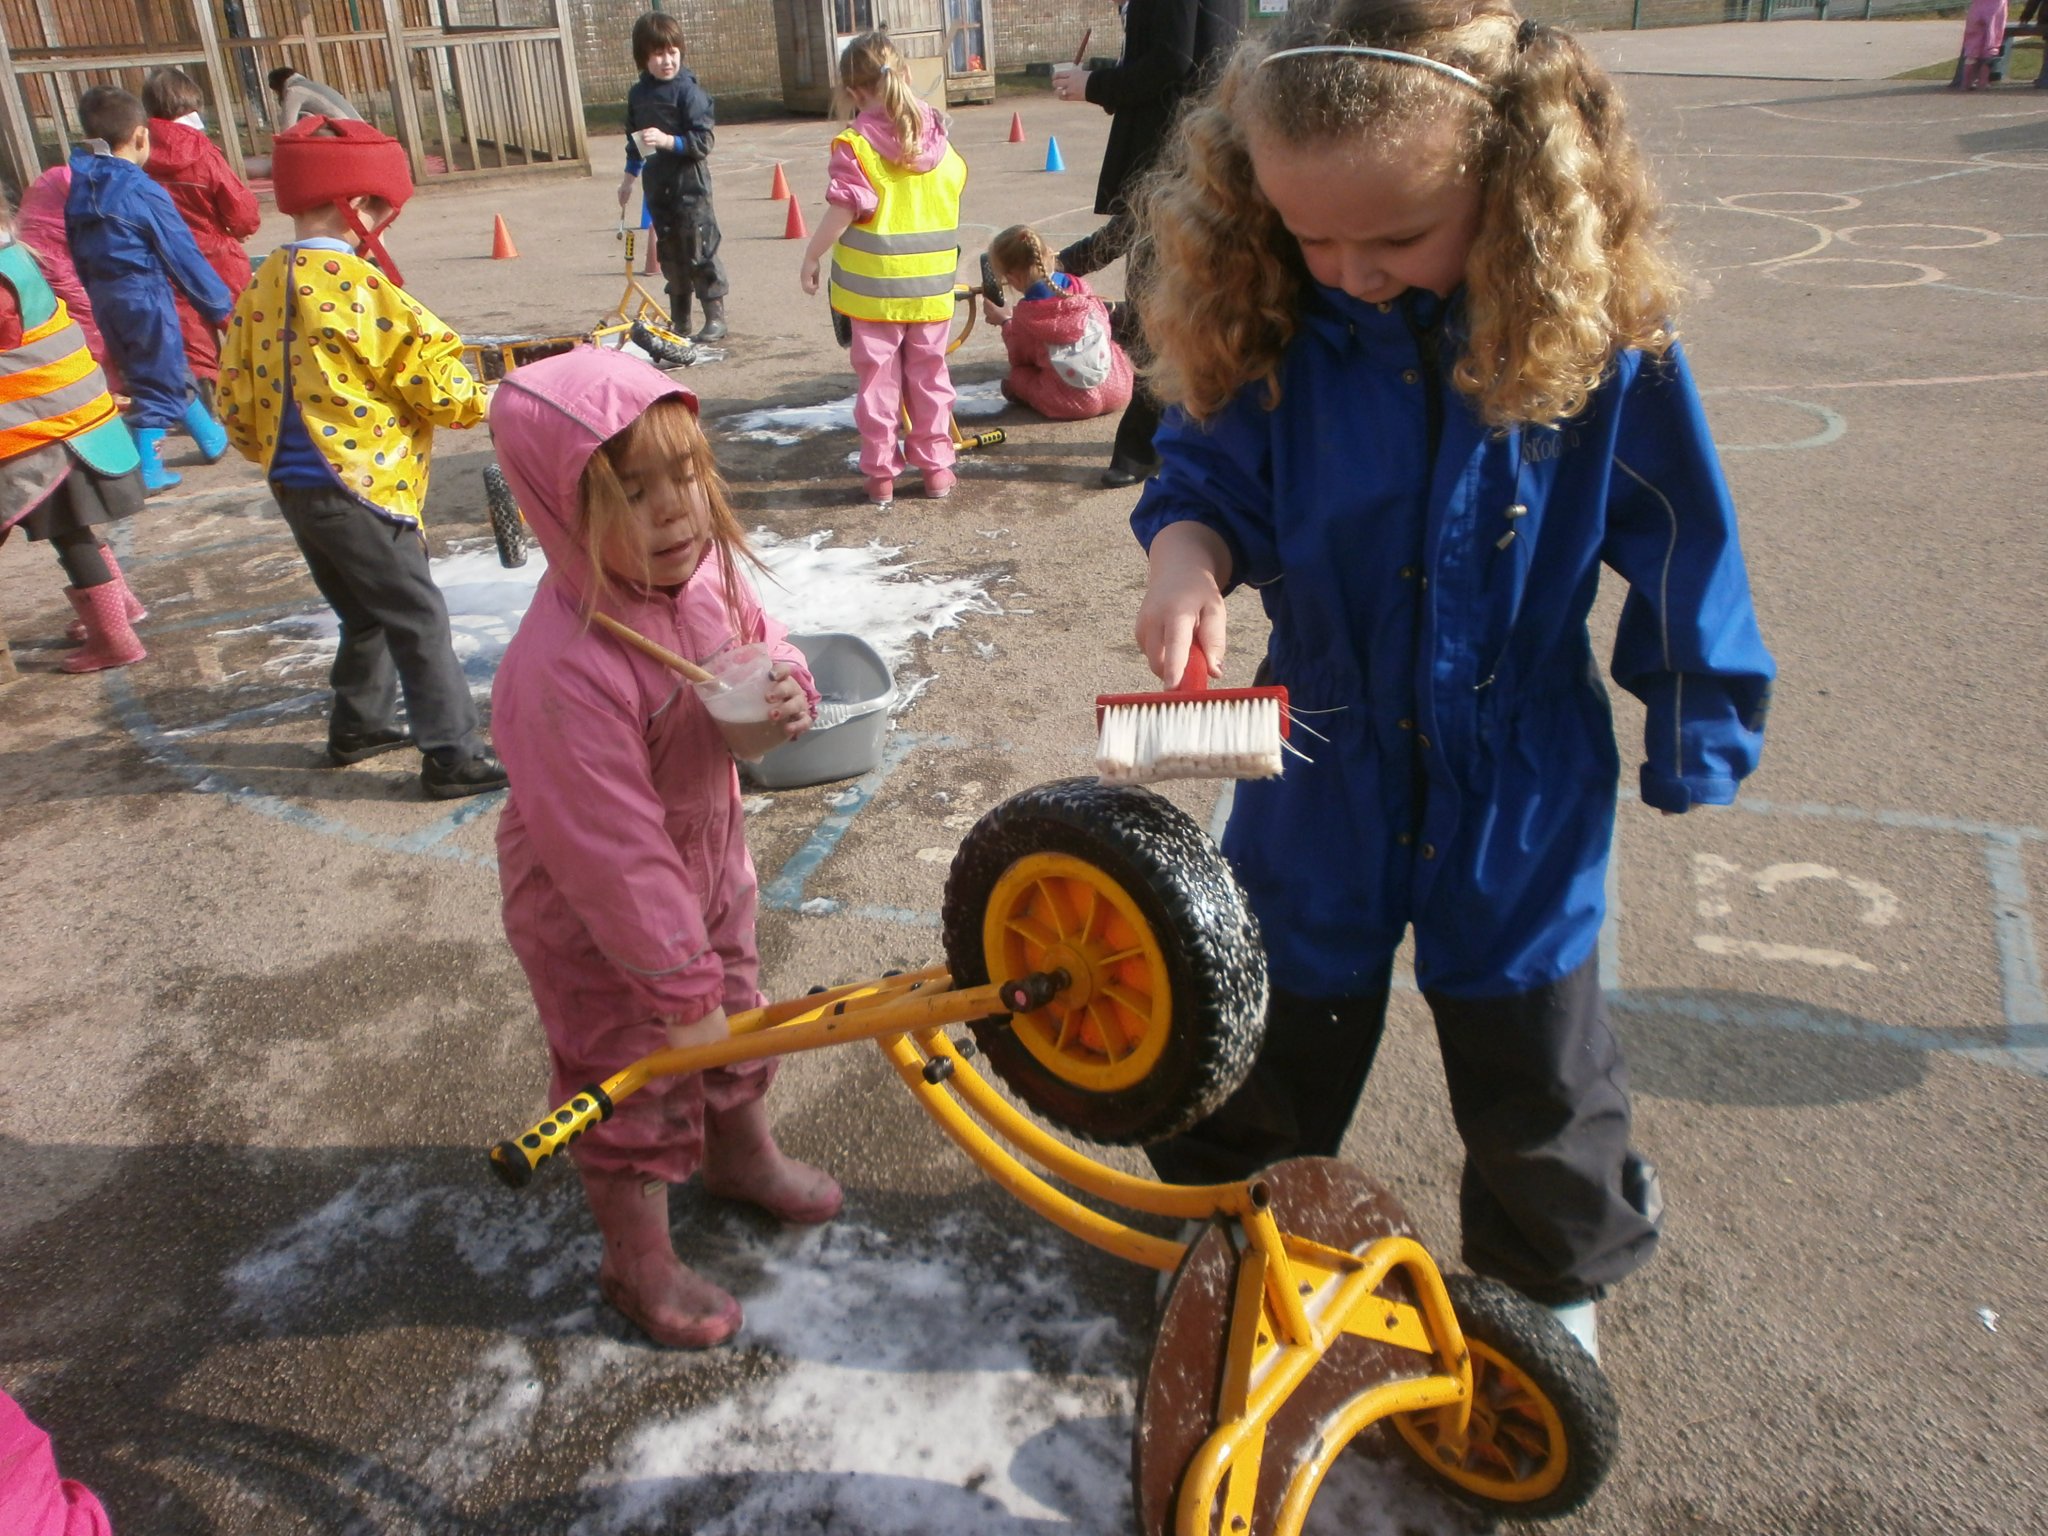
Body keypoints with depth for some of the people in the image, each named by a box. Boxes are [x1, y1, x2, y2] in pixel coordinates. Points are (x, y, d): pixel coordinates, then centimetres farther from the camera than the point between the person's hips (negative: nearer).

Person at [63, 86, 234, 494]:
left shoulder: (77, 187, 3)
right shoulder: (144, 193, -16)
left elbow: (77, 254, 9)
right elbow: (183, 256, -13)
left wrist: (95, 292, 19)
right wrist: (220, 306, -6)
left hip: (104, 300, 7)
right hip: (145, 296, -7)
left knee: (164, 371, 19)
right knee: (160, 380, 5)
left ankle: (211, 438, 32)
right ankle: (148, 471, 8)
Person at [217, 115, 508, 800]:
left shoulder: (264, 286, 7)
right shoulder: (353, 282, -17)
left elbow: (237, 396, 12)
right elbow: (429, 366, -16)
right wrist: (479, 404, 3)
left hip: (293, 484, 9)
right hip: (360, 486, -8)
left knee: (364, 613, 23)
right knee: (418, 621, -2)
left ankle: (358, 725, 34)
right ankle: (454, 756, 1)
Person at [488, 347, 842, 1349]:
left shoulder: (703, 565, -15)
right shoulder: (563, 672, -38)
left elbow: (757, 637, 5)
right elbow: (611, 855, -33)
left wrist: (787, 688, -20)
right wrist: (680, 988, -25)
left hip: (707, 854, 8)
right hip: (594, 914, -7)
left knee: (735, 1021, 29)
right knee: (632, 1087, 13)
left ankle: (743, 1156, 60)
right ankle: (640, 1265, 40)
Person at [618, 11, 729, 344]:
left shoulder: (688, 91, -10)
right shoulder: (638, 94, 9)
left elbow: (705, 140, -15)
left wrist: (667, 141, -25)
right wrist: (629, 178, 24)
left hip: (690, 183, -6)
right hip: (657, 186, 6)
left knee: (700, 251, -4)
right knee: (670, 253, 11)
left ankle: (715, 317, 5)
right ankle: (679, 321, 20)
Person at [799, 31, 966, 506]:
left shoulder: (855, 146, -13)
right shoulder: (938, 138, 2)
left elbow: (842, 212, -17)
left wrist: (811, 258, -5)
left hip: (873, 286, -3)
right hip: (931, 284, 4)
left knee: (878, 379, 6)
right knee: (929, 375, 13)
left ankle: (880, 473, 11)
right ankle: (937, 464, 19)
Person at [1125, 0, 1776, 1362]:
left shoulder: (1599, 331, -18)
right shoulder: (1272, 327, -13)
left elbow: (1681, 546, -8)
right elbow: (1211, 479, -5)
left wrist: (1699, 737, 0)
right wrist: (1188, 556, -29)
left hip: (1521, 789, -1)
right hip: (1324, 763, 2)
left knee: (1534, 1059, 18)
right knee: (1277, 1024, 20)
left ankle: (1558, 1273, 49)